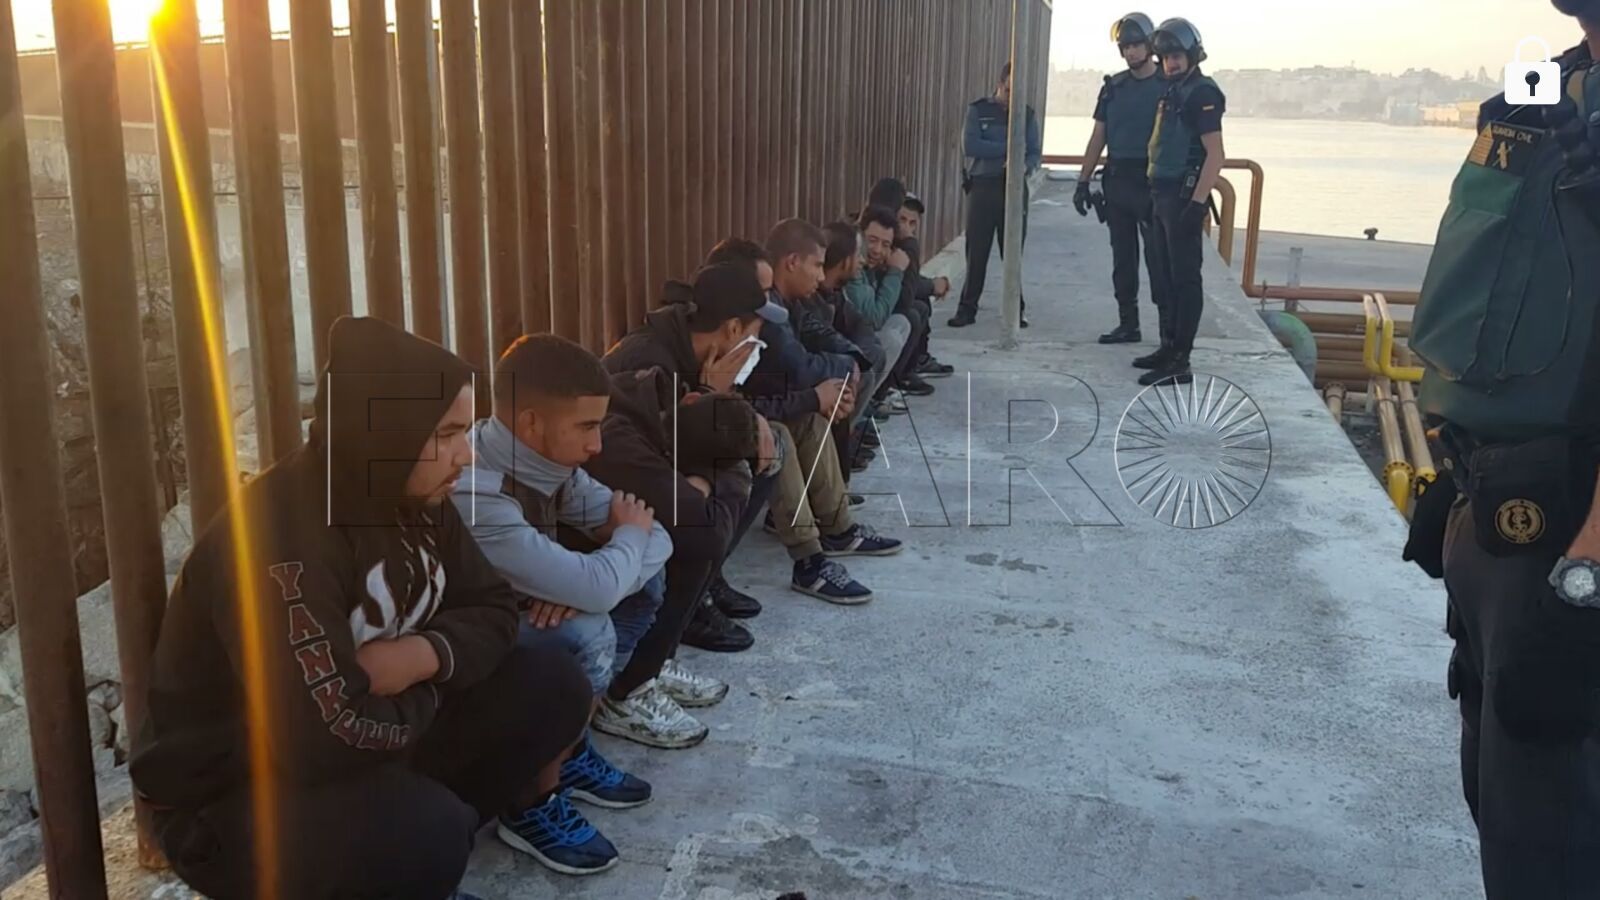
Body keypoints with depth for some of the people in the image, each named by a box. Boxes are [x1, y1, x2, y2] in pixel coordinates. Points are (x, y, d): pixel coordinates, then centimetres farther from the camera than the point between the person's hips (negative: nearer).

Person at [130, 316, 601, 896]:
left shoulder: (414, 500, -4)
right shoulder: (278, 539, -31)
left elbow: (493, 609, 3)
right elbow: (333, 739, -36)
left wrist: (422, 655, -19)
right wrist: (424, 691, -15)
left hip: (372, 753, 8)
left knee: (550, 683, -6)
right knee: (424, 829, -35)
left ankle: (529, 811, 18)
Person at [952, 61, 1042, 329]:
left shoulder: (1027, 114, 9)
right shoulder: (978, 110, 3)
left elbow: (1036, 153, 4)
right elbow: (971, 146, -10)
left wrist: (1025, 165, -19)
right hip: (982, 186, -1)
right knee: (976, 252, -1)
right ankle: (967, 308, 7)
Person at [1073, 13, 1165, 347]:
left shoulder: (1169, 86, -4)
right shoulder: (1114, 87, 11)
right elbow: (1098, 138, 14)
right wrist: (1083, 182, 9)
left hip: (1152, 183, -5)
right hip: (1117, 181, 5)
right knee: (1123, 257, 10)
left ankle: (1170, 328, -2)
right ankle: (1128, 324, 19)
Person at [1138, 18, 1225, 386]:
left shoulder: (1202, 94, -12)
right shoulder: (1172, 92, 16)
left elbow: (1215, 155, -18)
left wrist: (1197, 204, -23)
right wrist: (1156, 194, 17)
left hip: (1184, 199, -10)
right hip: (1163, 197, 10)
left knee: (1184, 279, -7)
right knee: (1162, 277, 15)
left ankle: (1180, 363, -4)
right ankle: (1169, 347, 26)